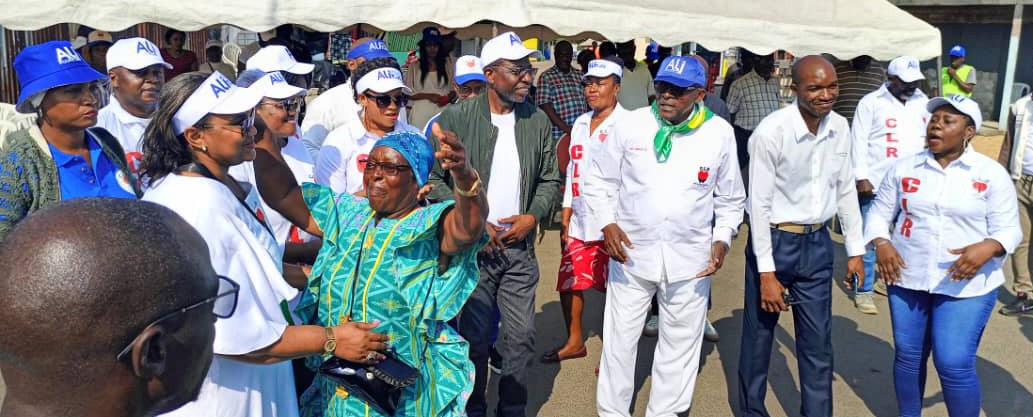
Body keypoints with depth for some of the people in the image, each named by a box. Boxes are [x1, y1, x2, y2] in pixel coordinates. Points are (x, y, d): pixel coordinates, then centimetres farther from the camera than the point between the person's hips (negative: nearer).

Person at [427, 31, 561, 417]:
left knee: (521, 336, 9)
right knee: (475, 337, 6)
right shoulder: (455, 118, -8)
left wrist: (534, 216, -5)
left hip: (520, 247, 3)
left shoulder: (538, 120, 4)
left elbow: (549, 180, 12)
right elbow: (433, 178, -5)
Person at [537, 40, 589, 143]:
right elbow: (546, 107, -8)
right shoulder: (546, 77, 1)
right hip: (559, 135, -4)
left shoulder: (580, 77, 15)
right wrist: (567, 129, -16)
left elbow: (588, 103, 15)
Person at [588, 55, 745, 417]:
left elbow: (731, 199, 8)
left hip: (690, 258, 1)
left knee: (680, 343, 13)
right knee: (619, 339, 9)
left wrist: (722, 239, -6)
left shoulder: (720, 133, -3)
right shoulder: (630, 125, -6)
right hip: (631, 252, 0)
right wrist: (607, 223, -9)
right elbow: (599, 181, 4)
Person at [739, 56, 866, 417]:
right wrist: (766, 273, -15)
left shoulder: (840, 128, 0)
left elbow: (846, 191, 10)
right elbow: (759, 204, -16)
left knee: (818, 344, 12)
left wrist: (856, 250, 11)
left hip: (817, 244, 5)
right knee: (759, 336, 10)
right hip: (774, 240, -5)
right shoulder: (772, 132, -18)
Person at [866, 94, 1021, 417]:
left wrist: (987, 248, -25)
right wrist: (882, 244, -11)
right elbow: (880, 212, 8)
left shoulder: (992, 174, -4)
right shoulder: (904, 168, 2)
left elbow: (1008, 228, -3)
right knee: (908, 356, 13)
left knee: (955, 364, -4)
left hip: (966, 285, -3)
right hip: (907, 278, 3)